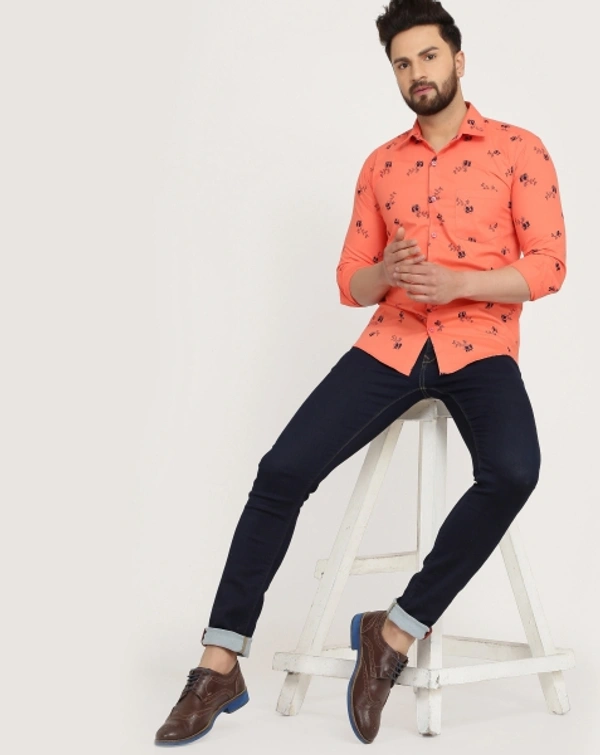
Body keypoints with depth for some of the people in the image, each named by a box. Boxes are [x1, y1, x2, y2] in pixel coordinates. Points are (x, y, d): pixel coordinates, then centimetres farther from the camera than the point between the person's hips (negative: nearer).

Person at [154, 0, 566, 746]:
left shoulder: (518, 150, 4)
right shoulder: (380, 165, 15)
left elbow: (547, 266, -2)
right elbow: (350, 281, 14)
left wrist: (455, 281, -17)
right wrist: (386, 272, -10)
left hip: (480, 349, -2)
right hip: (391, 344, 3)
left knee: (510, 474, -34)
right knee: (282, 471, -17)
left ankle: (395, 633, -19)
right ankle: (220, 664, -10)